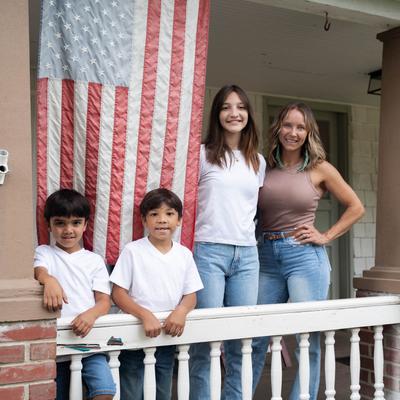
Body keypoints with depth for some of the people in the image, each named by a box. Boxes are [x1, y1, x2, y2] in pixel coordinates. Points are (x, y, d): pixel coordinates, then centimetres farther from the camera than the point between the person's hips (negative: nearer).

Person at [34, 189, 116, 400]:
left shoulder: (94, 260, 11)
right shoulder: (44, 252, 8)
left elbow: (104, 301, 4)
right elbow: (39, 272, -15)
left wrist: (91, 314, -21)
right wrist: (49, 280, -41)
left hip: (87, 337, 0)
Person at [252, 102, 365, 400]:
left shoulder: (320, 168, 1)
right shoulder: (265, 167, 7)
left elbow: (356, 207, 7)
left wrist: (326, 236, 0)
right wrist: (254, 239, 1)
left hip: (305, 256, -2)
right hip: (267, 257, 3)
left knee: (308, 339, 3)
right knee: (254, 337, 8)